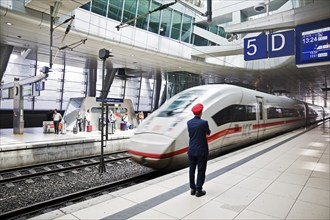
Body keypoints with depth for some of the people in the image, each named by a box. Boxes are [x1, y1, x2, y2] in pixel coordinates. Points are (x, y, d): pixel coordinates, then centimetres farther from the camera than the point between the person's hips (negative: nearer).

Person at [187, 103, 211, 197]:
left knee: (192, 169, 13)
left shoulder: (189, 122, -2)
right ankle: (198, 190, 15)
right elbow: (208, 133, 1)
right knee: (201, 170, 7)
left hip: (191, 150, 5)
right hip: (201, 151, -5)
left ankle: (192, 189, 24)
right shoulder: (204, 122, -17)